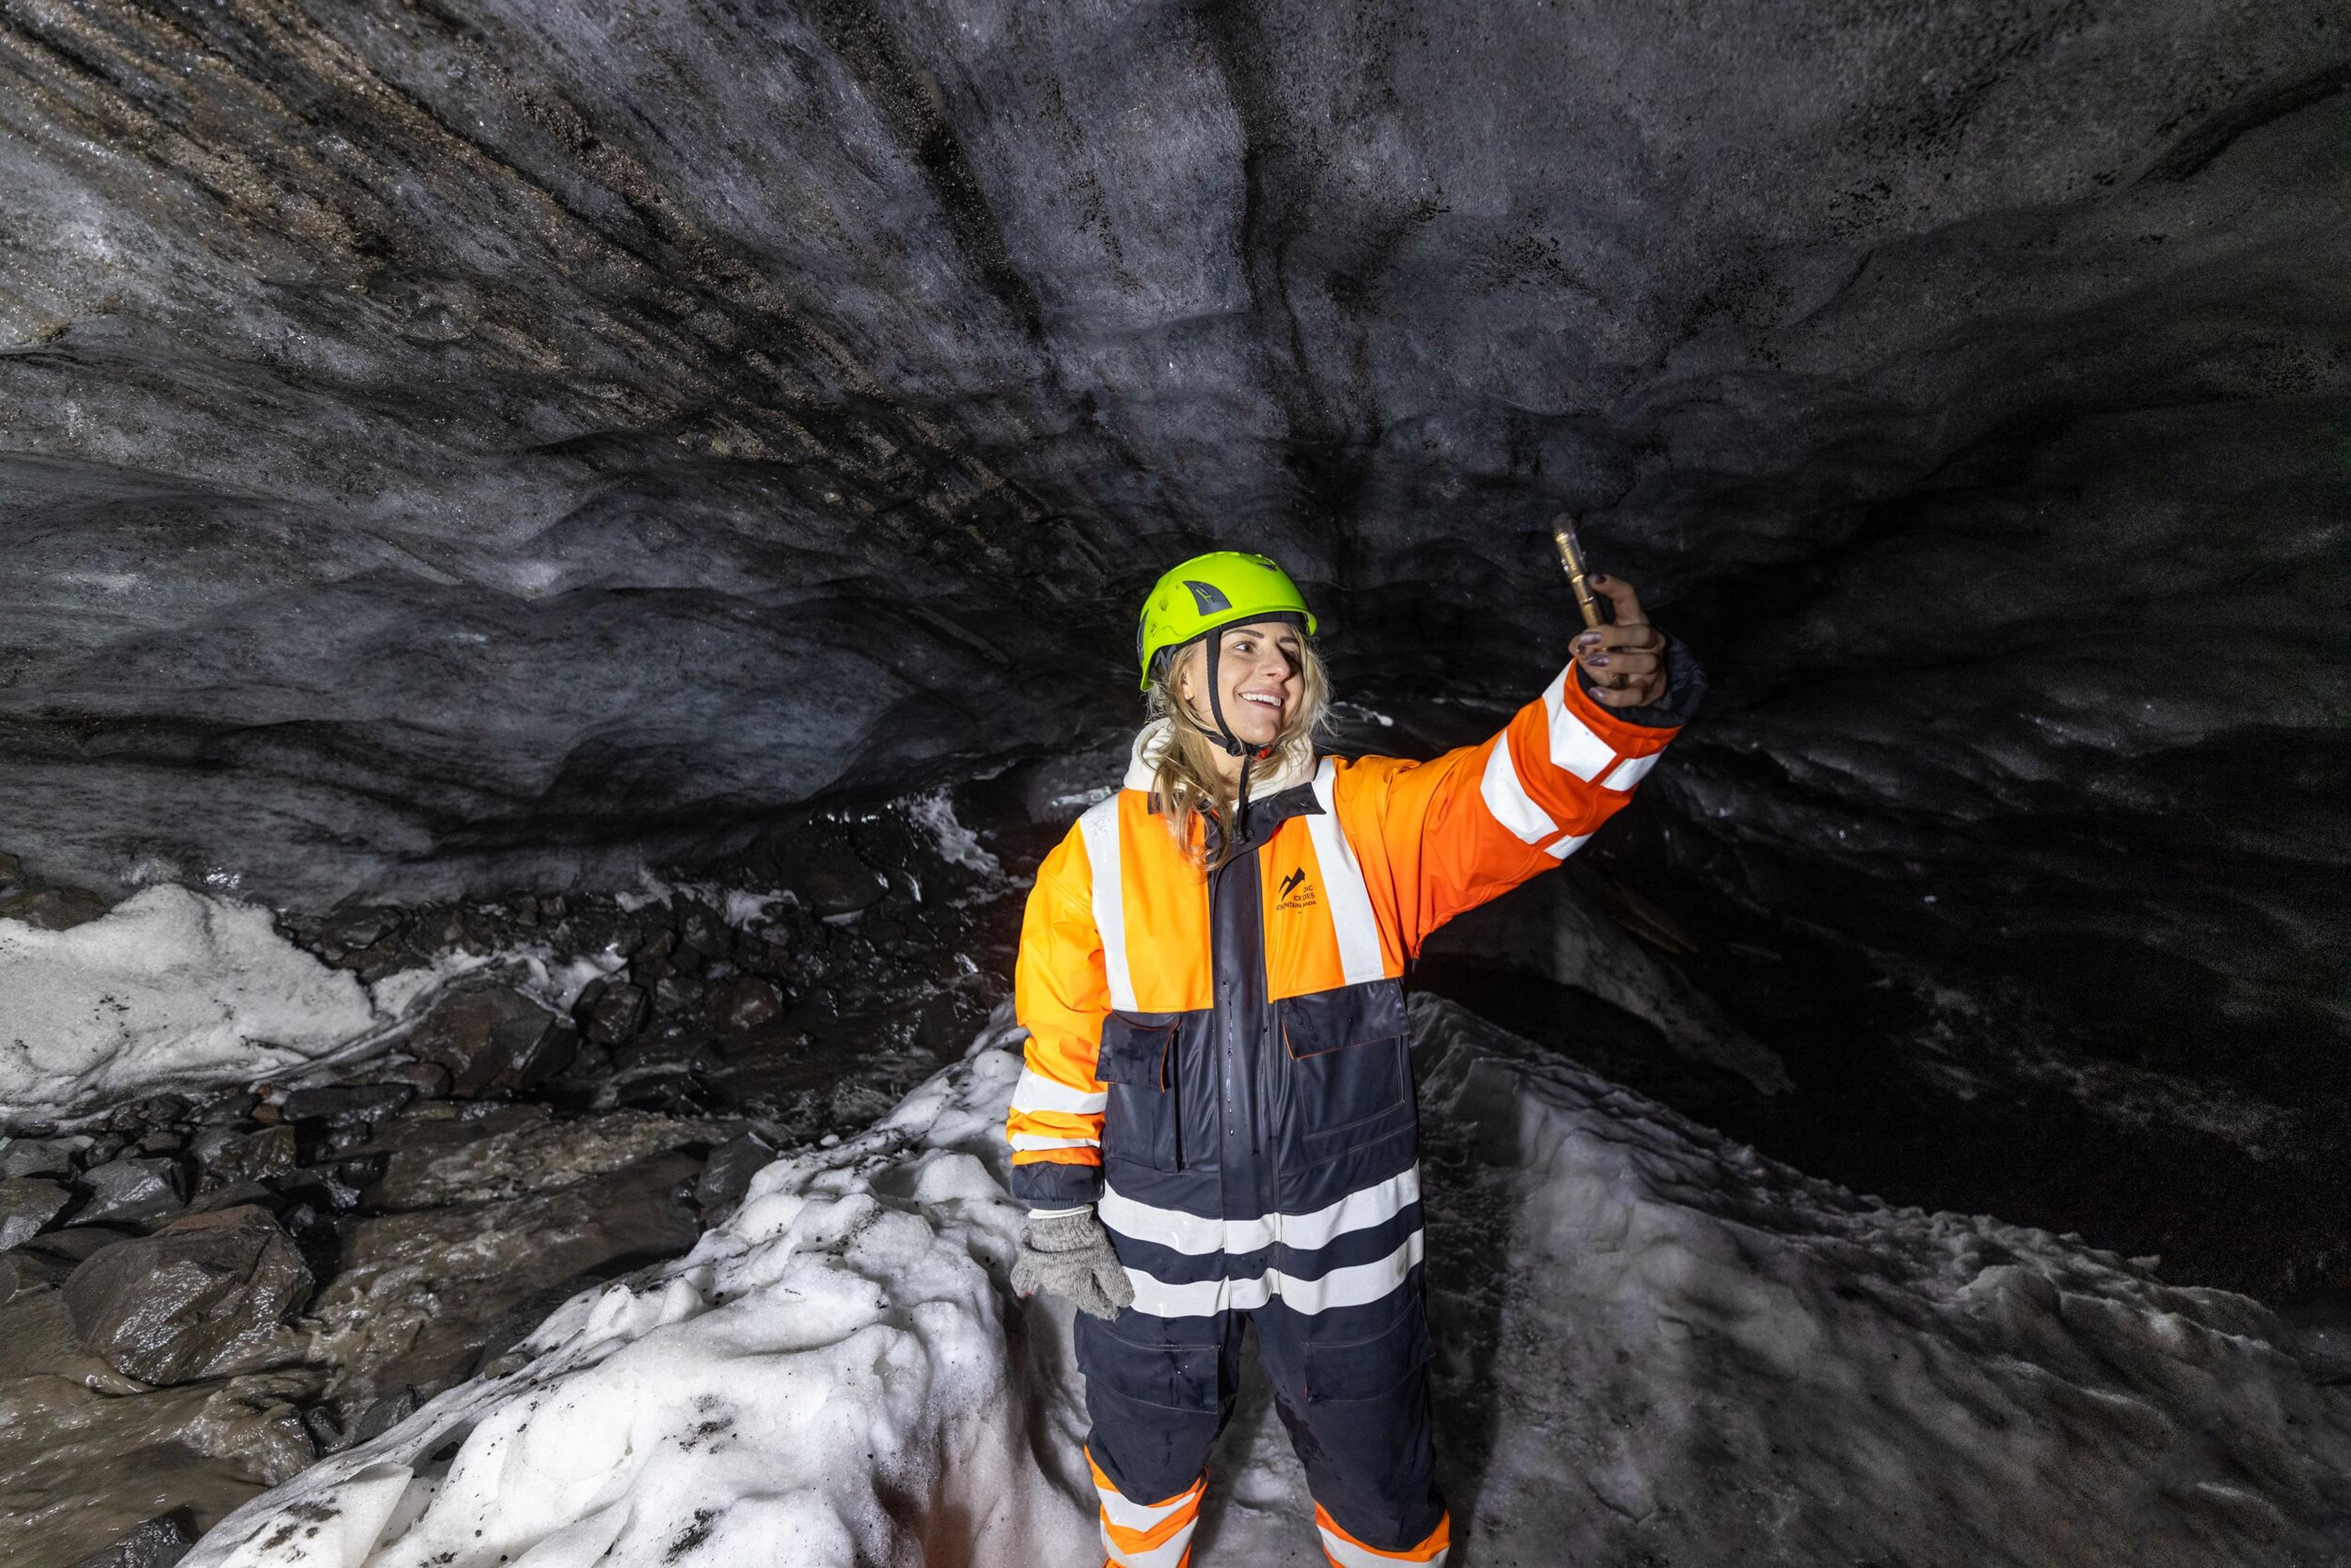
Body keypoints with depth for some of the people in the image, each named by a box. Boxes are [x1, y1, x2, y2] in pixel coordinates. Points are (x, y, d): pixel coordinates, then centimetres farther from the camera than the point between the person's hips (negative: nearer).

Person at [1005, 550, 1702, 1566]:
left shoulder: (1369, 820, -10)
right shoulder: (1095, 859, -10)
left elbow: (1521, 795, -24)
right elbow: (1061, 1047, -4)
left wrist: (1617, 698, -42)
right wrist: (1057, 1209, -2)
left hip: (1342, 1243, 0)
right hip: (1154, 1246, 1)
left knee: (1377, 1485, 24)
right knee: (1149, 1454, 29)